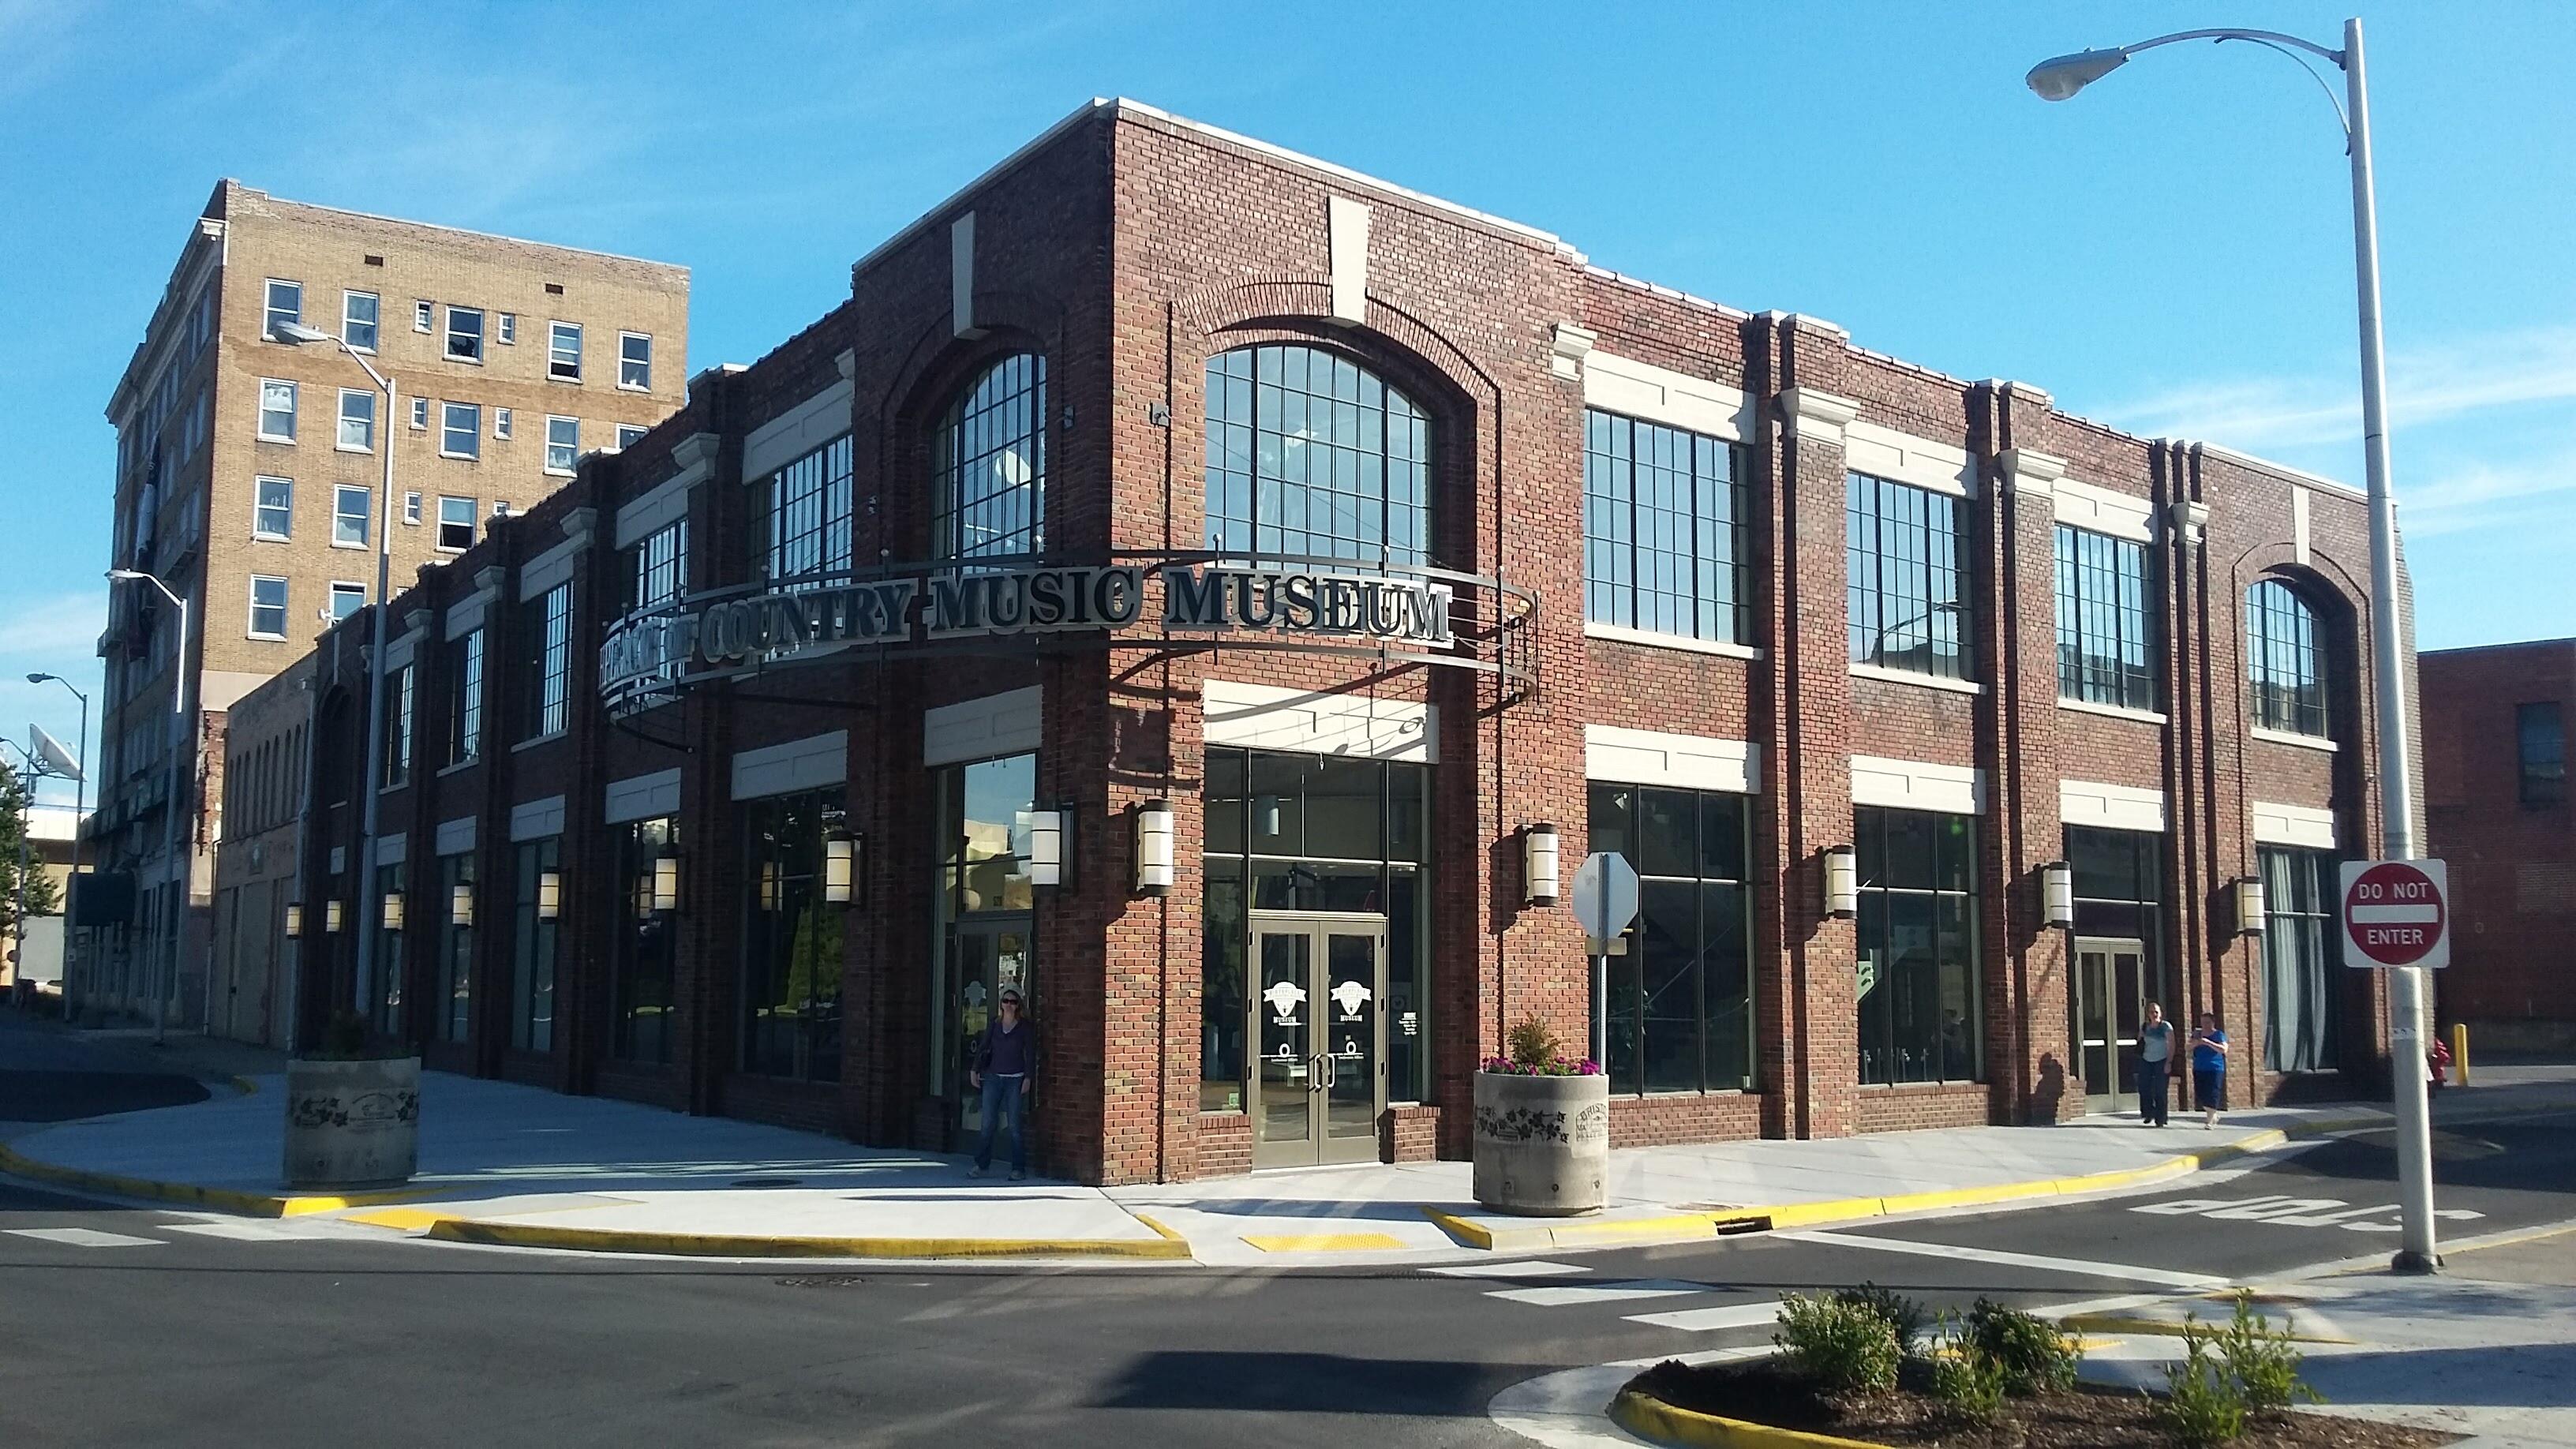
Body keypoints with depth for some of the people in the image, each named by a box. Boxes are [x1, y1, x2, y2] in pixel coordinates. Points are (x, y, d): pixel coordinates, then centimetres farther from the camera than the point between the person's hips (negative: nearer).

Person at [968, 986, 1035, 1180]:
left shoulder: (1025, 1028, 0)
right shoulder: (994, 1024, 10)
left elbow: (1030, 1055, -2)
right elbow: (983, 1048, 11)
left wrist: (1027, 1079, -10)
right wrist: (975, 1070, 4)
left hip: (1015, 1080, -3)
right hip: (993, 1077, 3)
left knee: (1015, 1126, -3)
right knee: (988, 1124, 0)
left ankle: (1018, 1169, 3)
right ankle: (982, 1165, 8)